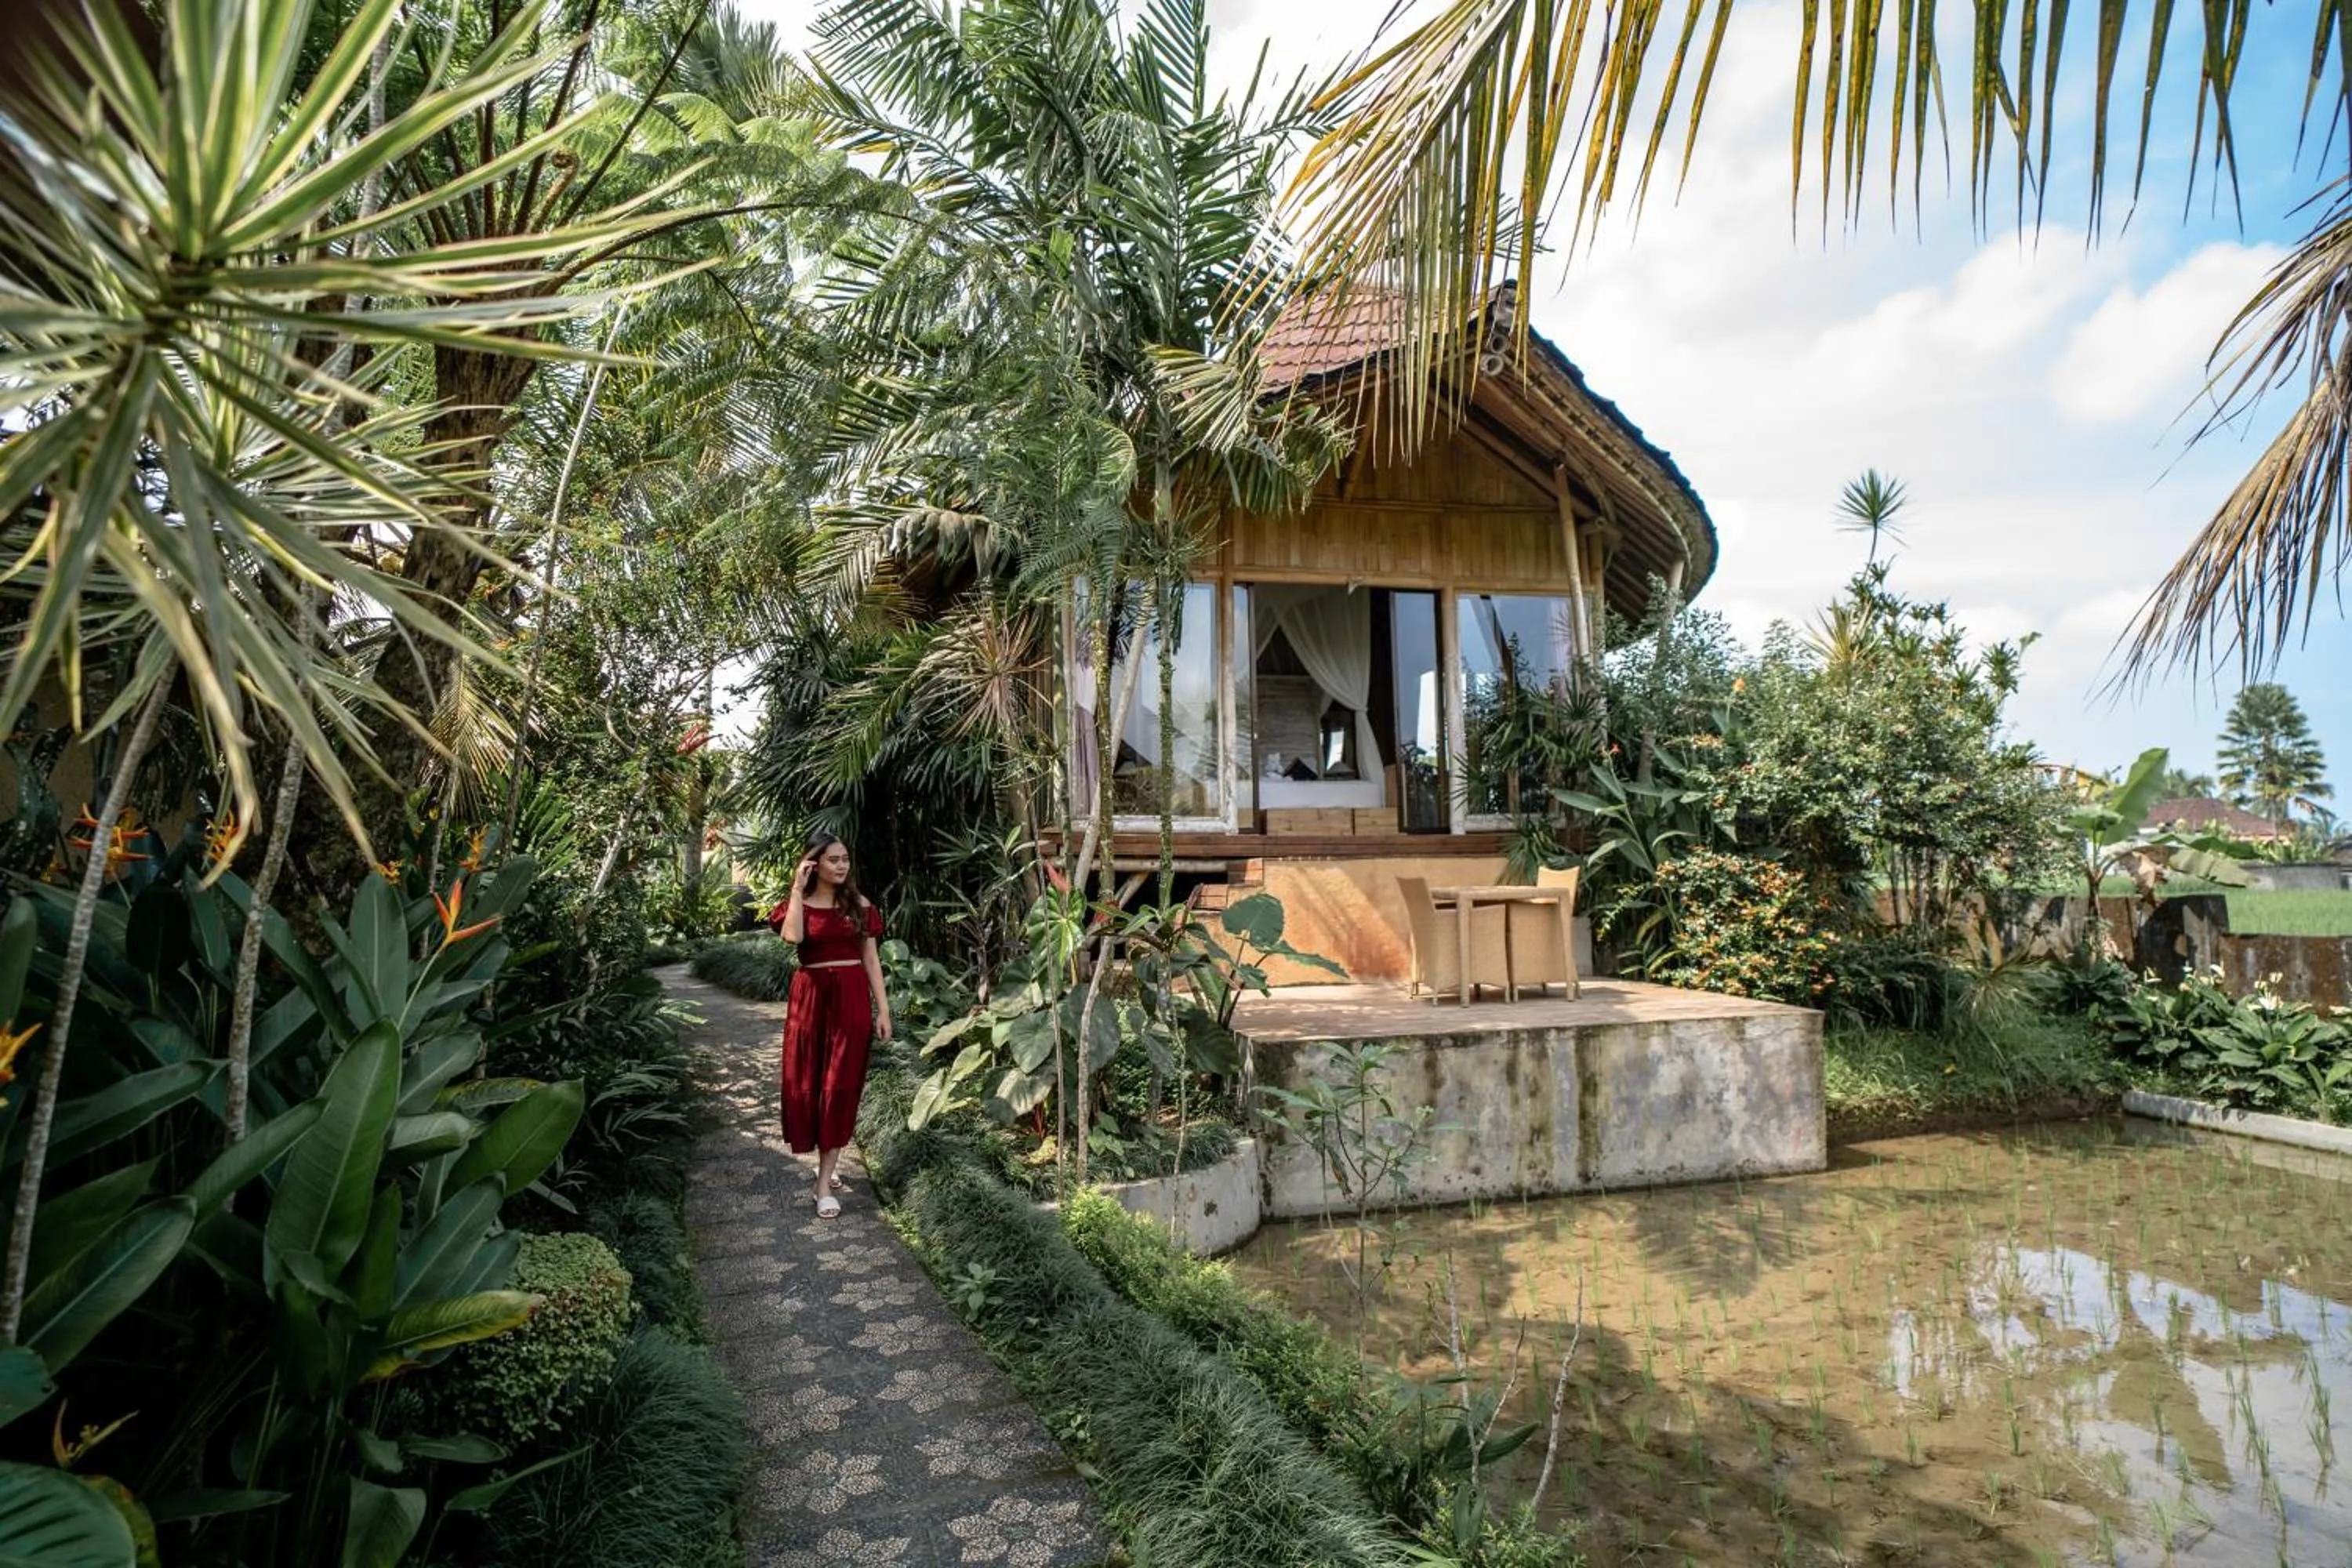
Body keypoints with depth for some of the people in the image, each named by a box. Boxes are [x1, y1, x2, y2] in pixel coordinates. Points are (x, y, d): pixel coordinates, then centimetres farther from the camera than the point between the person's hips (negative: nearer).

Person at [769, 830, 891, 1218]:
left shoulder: (860, 905, 5)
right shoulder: (798, 903, 2)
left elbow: (871, 958, 5)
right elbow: (792, 937, -21)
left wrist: (883, 1008, 1)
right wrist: (798, 888, -14)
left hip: (853, 998, 0)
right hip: (811, 997, 0)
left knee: (841, 1085, 0)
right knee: (807, 1082, 5)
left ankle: (825, 1180, 6)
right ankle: (827, 1163, 26)